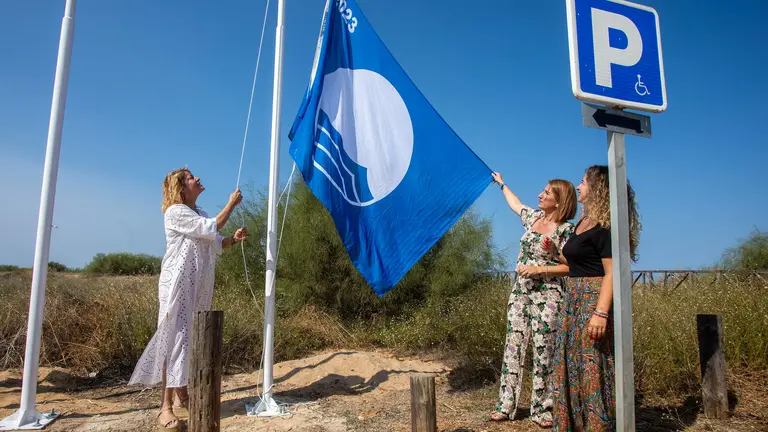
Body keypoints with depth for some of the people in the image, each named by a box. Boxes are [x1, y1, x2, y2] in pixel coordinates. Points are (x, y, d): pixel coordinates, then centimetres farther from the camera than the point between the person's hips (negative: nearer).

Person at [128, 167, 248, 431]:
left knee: (193, 339, 10)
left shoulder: (198, 214, 18)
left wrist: (234, 239, 0)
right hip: (178, 284, -8)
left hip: (200, 286, 9)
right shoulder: (175, 212, -10)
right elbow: (211, 229, -18)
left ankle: (181, 396, 21)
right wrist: (232, 204, -10)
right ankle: (166, 406, -6)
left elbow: (215, 244, 19)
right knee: (175, 339, -10)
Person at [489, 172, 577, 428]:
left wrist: (541, 269, -19)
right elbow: (516, 204, 30)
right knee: (513, 345, 4)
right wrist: (501, 183, 41)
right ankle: (506, 405, 10)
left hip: (546, 295, -6)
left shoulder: (565, 230, -8)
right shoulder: (534, 217, 10)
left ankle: (542, 409, 10)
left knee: (543, 350, -3)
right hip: (520, 292, 6)